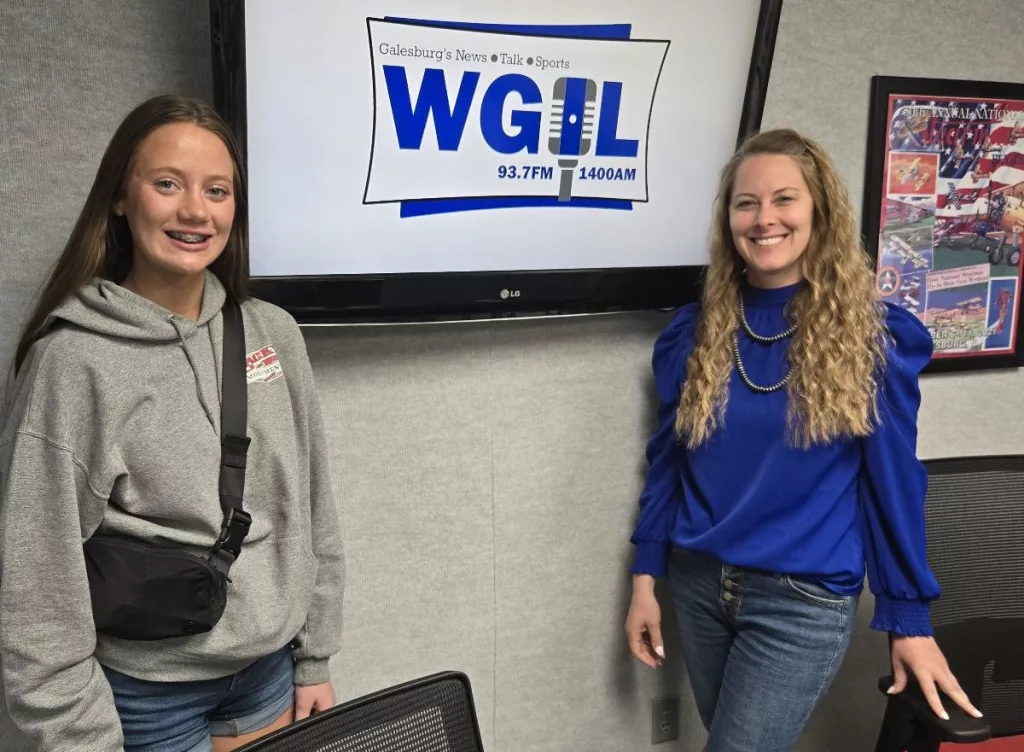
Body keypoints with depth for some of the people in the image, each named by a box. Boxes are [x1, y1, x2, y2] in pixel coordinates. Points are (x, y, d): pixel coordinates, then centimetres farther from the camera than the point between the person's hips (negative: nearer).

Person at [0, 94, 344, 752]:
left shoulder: (273, 333, -2)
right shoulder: (74, 361, -16)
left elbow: (313, 512, 5)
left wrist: (316, 661, 7)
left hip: (269, 673, 4)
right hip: (147, 696, -4)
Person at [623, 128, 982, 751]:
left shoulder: (874, 335, -9)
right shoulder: (695, 330, 0)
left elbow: (893, 481, -5)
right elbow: (667, 460, 5)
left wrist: (910, 620, -3)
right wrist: (646, 579, 3)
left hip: (805, 602, -4)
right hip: (699, 585, 4)